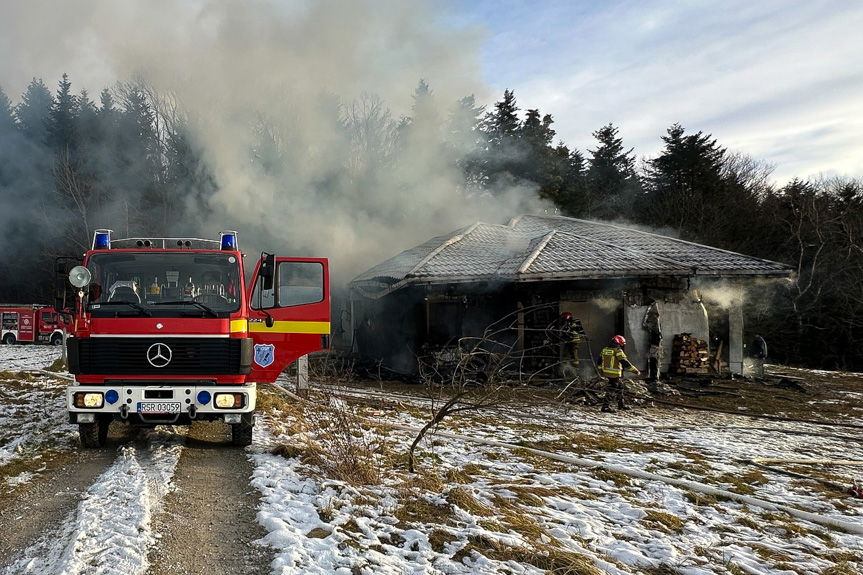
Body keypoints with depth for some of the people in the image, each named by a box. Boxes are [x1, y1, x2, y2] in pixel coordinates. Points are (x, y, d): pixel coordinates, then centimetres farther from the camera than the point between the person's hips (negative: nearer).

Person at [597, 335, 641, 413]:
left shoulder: (605, 349, 9)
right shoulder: (618, 351, -14)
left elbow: (599, 361, 16)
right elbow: (625, 363, -17)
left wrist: (601, 370, 31)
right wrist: (635, 371, -11)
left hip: (606, 372, 9)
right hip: (614, 374, -9)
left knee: (619, 387, 21)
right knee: (611, 390, -2)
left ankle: (621, 404, 31)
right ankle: (606, 406, -1)